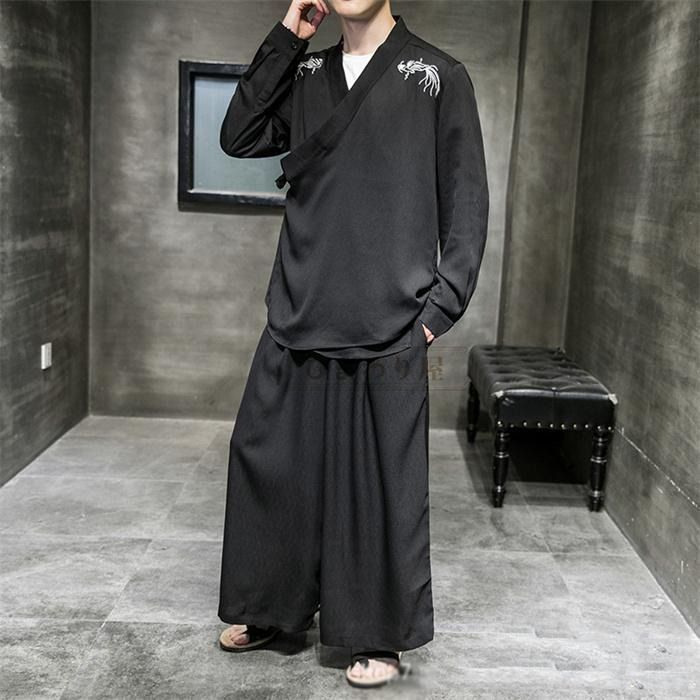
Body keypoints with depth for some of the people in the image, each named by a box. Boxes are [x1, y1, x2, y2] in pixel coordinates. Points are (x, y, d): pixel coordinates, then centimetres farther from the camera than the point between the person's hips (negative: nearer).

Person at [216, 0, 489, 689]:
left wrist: (441, 307, -7)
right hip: (297, 320, 4)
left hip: (387, 328, -4)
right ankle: (268, 608, 30)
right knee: (269, 463, 10)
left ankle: (384, 637, 21)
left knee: (384, 482, 3)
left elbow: (466, 200, 0)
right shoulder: (305, 74, 15)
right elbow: (239, 137, 5)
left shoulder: (437, 74, 2)